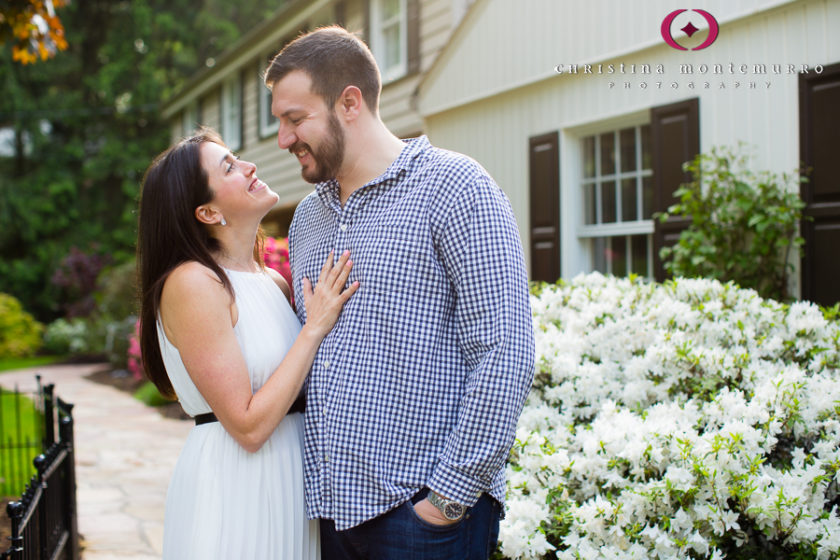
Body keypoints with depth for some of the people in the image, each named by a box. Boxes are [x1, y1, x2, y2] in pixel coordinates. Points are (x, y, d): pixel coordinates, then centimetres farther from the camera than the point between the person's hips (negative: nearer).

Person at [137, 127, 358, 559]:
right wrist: (315, 327, -16)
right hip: (229, 487, -7)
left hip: (291, 482, 7)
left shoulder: (274, 282, 8)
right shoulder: (192, 283, -15)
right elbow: (248, 426, -20)